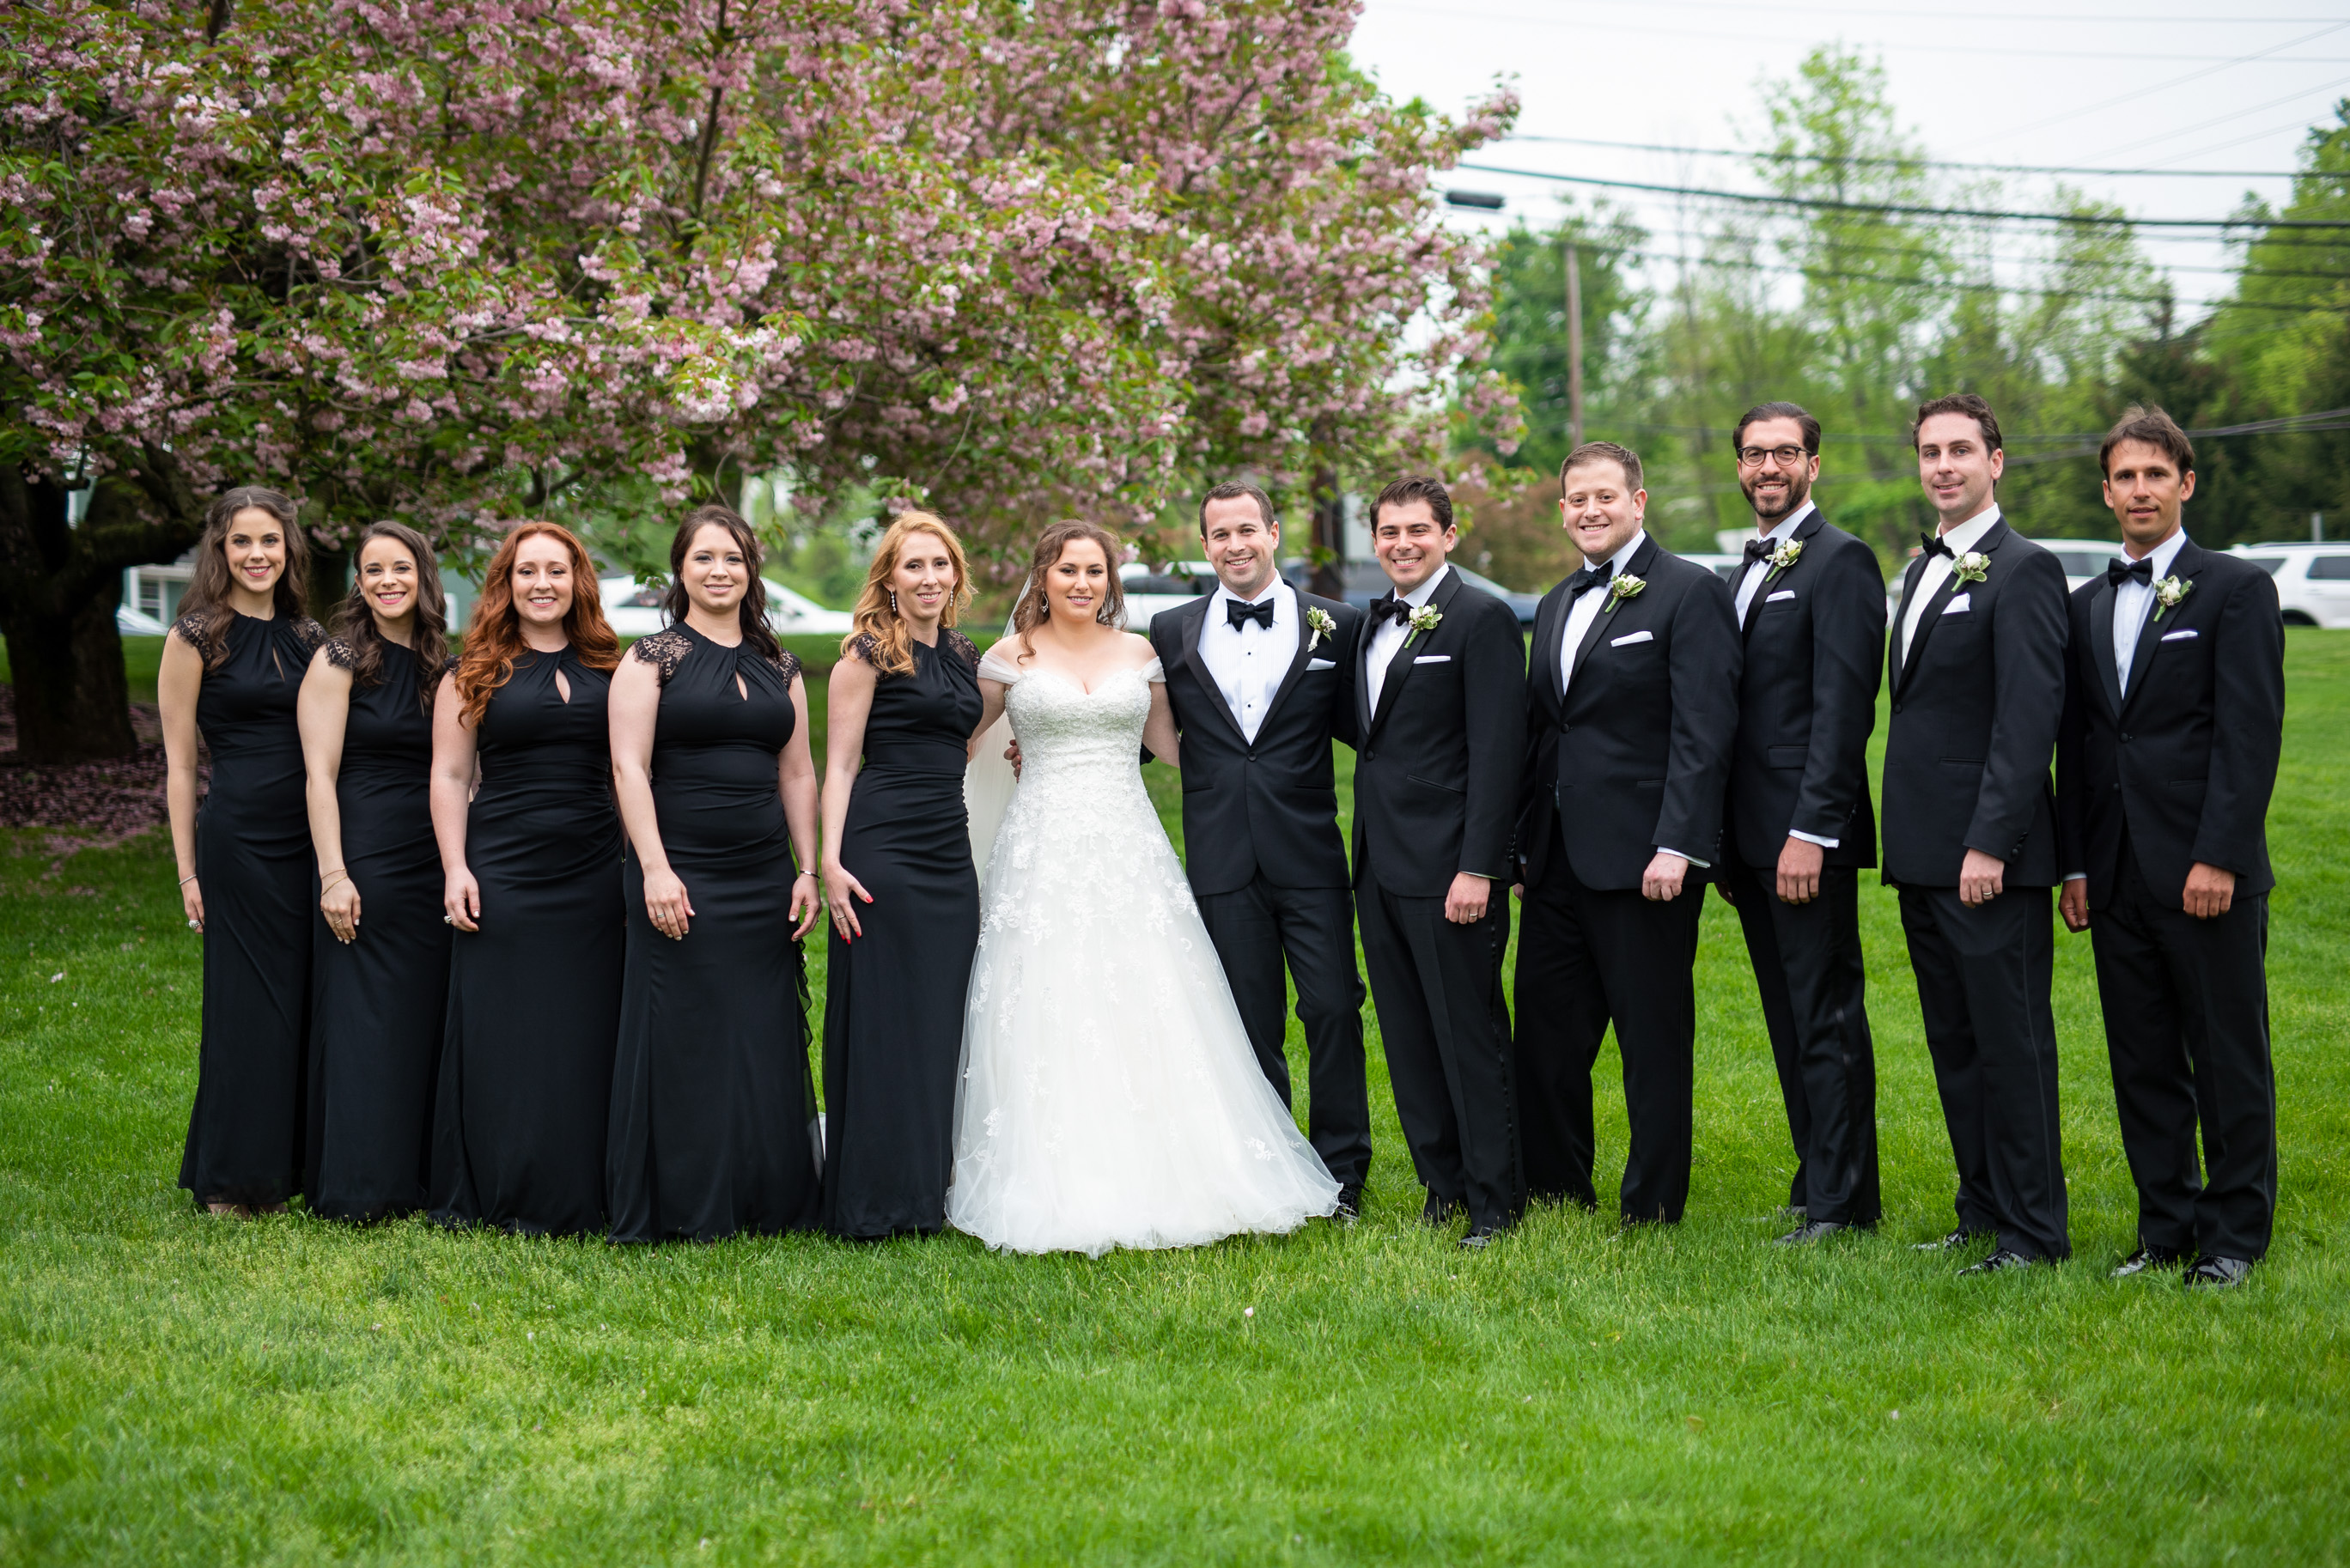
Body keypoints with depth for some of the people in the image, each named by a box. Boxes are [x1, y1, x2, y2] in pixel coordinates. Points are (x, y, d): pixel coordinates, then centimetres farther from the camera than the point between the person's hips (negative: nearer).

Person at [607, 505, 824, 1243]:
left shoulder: (779, 667, 13)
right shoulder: (653, 657, -1)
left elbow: (797, 774, 15)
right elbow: (630, 766, -8)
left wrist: (808, 870, 8)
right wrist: (655, 869, -16)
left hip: (764, 879, 5)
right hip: (682, 877, -4)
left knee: (765, 1039, 6)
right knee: (681, 1038, -1)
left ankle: (765, 1202, 16)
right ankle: (678, 1207, 7)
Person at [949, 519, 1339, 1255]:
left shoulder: (1140, 655, 11)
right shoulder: (1011, 658, 5)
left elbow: (1170, 745, 18)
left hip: (1129, 850, 2)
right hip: (1043, 854, -2)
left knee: (1147, 1017, -2)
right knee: (1048, 1020, -5)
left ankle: (1160, 1181, 5)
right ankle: (1058, 1188, 1)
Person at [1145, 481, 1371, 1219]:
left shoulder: (1334, 625, 2)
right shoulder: (1172, 633, 7)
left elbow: (1361, 729, 4)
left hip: (1310, 857, -1)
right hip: (1223, 864, 1)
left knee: (1333, 1008, -3)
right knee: (1252, 1023, 8)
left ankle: (1339, 1175, 11)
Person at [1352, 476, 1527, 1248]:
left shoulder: (1482, 619, -9)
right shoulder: (1375, 621, 15)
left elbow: (1495, 752, -14)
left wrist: (1478, 869, -19)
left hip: (1447, 866, -8)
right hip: (1379, 865, 8)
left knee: (1471, 1037, -1)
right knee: (1407, 1038, 12)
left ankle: (1495, 1200, 8)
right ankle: (1442, 1184, 23)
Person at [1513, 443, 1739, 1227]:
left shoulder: (1691, 593, -6)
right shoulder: (1556, 605, 18)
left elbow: (1703, 731, -14)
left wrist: (1677, 847, -20)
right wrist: (1523, 845, 14)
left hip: (1642, 860, -7)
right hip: (1558, 862, 7)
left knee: (1654, 1040, 2)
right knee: (1546, 1036, 12)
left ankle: (1652, 1213, 12)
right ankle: (1557, 1197, 25)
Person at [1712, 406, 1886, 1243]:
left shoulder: (1841, 561, -9)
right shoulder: (1749, 569, 18)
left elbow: (1843, 708, -16)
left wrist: (1811, 830, -21)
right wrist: (1724, 840, 15)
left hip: (1807, 835, -8)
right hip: (1752, 838, 9)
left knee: (1827, 1019, -3)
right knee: (1790, 1022, 13)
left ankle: (1841, 1205, 3)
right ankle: (1817, 1184, 21)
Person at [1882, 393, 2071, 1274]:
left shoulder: (2023, 570, -10)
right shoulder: (1923, 568, 17)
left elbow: (2029, 717, -17)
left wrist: (1990, 842, -21)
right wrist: (1908, 839, 14)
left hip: (1989, 857, -9)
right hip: (1923, 854, 9)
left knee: (2011, 1040, -2)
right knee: (1953, 1043, 14)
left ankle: (2033, 1232, 5)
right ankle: (1983, 1212, 23)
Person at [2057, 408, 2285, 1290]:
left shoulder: (2235, 589, -3)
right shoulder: (2086, 606, 15)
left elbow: (2252, 734, -10)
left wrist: (2217, 856, -17)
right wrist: (2076, 867, 9)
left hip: (2207, 873, -5)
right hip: (2119, 878, 5)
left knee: (2229, 1060, 2)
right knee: (2143, 1064, 9)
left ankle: (2234, 1237, 11)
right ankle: (2166, 1228, 18)